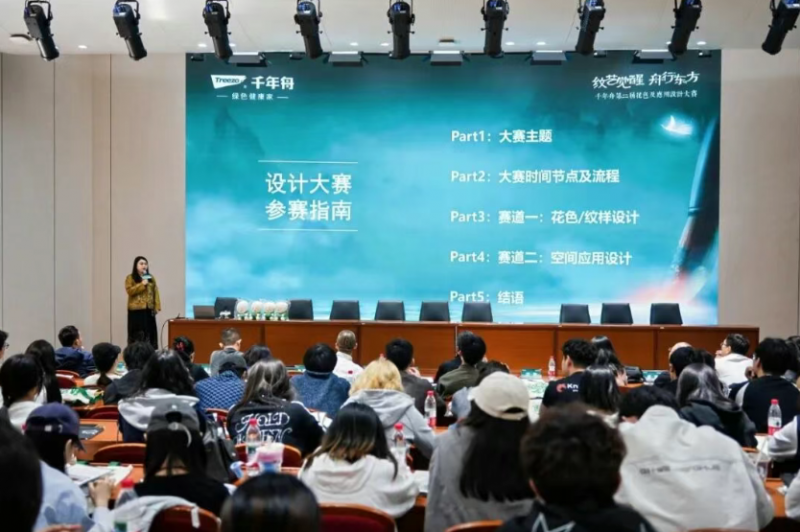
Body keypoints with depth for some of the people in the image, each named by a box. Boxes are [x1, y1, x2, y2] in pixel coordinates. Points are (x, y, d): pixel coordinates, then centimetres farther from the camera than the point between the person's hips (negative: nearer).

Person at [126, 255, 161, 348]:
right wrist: (142, 284, -17)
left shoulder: (151, 278, 13)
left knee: (150, 332, 4)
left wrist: (157, 307, 0)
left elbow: (156, 293, 8)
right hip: (136, 310, -4)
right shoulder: (130, 278, 1)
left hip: (148, 309, 4)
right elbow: (130, 291, -13)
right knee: (137, 333, -6)